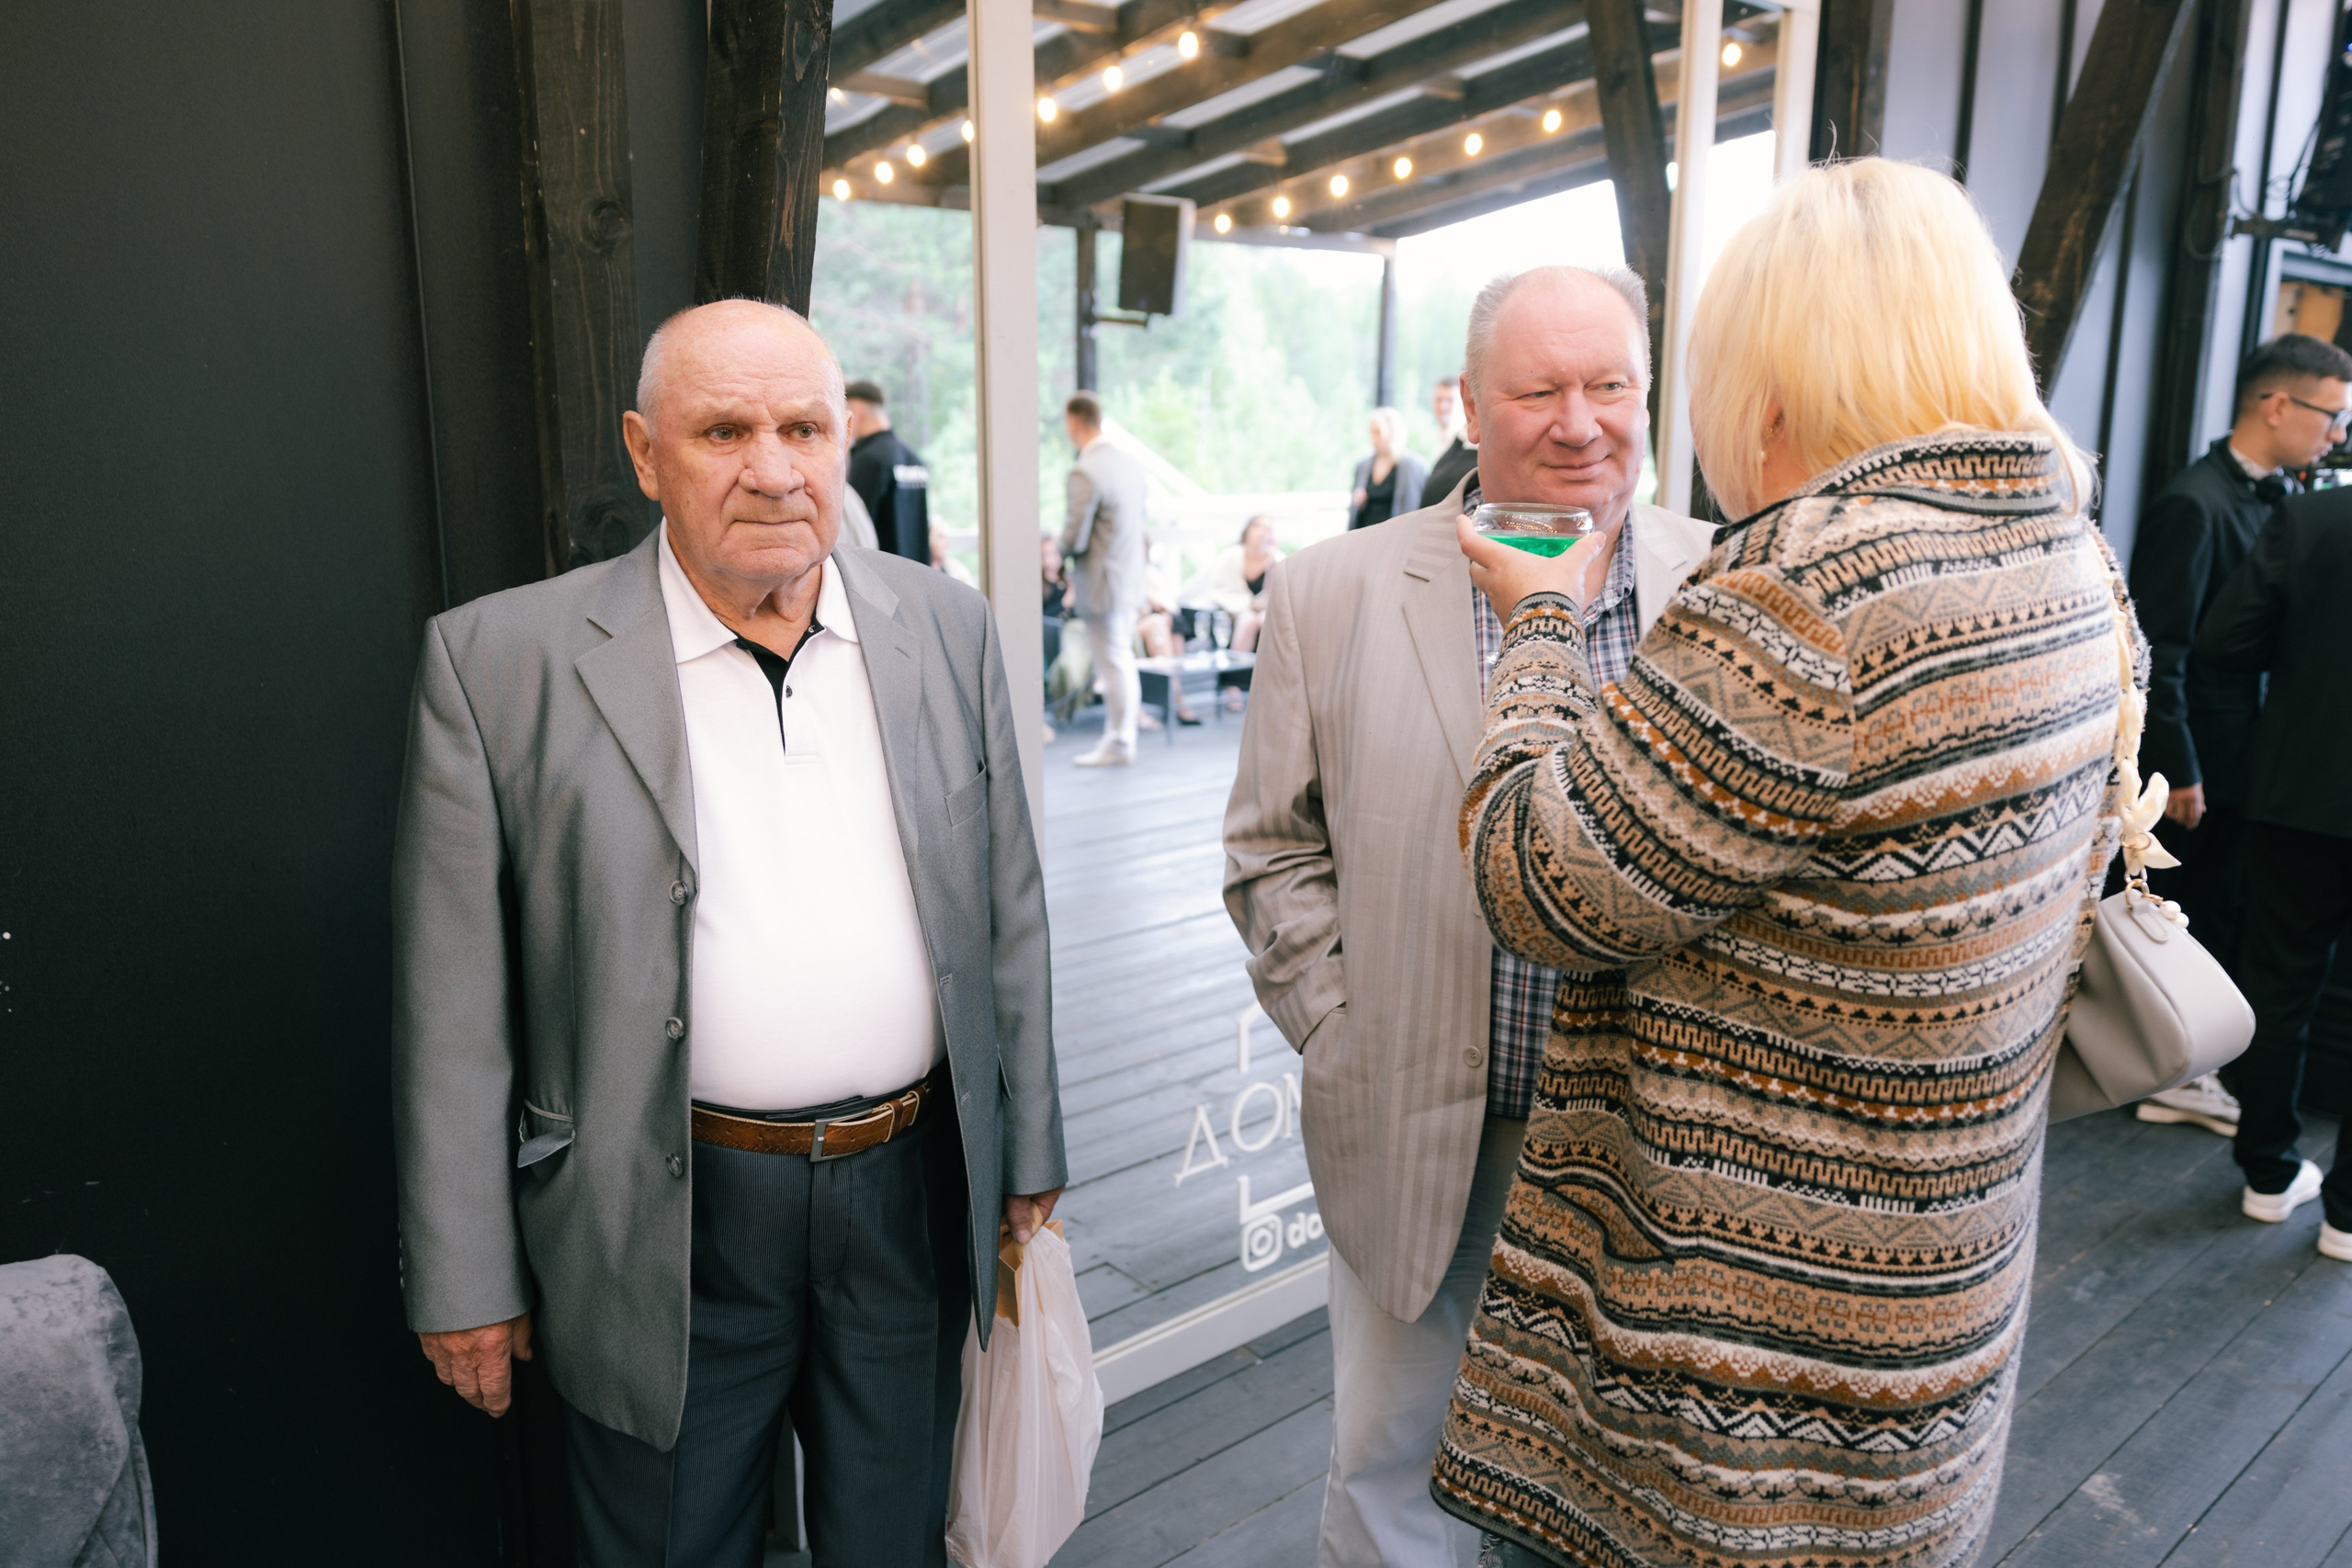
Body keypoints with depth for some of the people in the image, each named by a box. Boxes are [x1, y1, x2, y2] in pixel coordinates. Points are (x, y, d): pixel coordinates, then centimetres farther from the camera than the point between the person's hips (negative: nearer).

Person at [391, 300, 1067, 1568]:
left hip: (917, 1195, 3)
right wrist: (465, 1277, -3)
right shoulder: (501, 660, -9)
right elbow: (454, 1004, -6)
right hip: (669, 1233, -2)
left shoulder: (946, 628, 0)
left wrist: (1028, 1153, 8)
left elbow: (1006, 912, 5)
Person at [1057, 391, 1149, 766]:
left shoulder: (1085, 473, -21)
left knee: (1112, 665, 1)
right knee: (1123, 661, 16)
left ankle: (1118, 746, 10)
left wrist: (1064, 552, 1)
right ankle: (1122, 737, 25)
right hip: (1131, 578, 8)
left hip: (1102, 584, -8)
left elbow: (1073, 539, -20)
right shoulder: (1130, 461, 6)